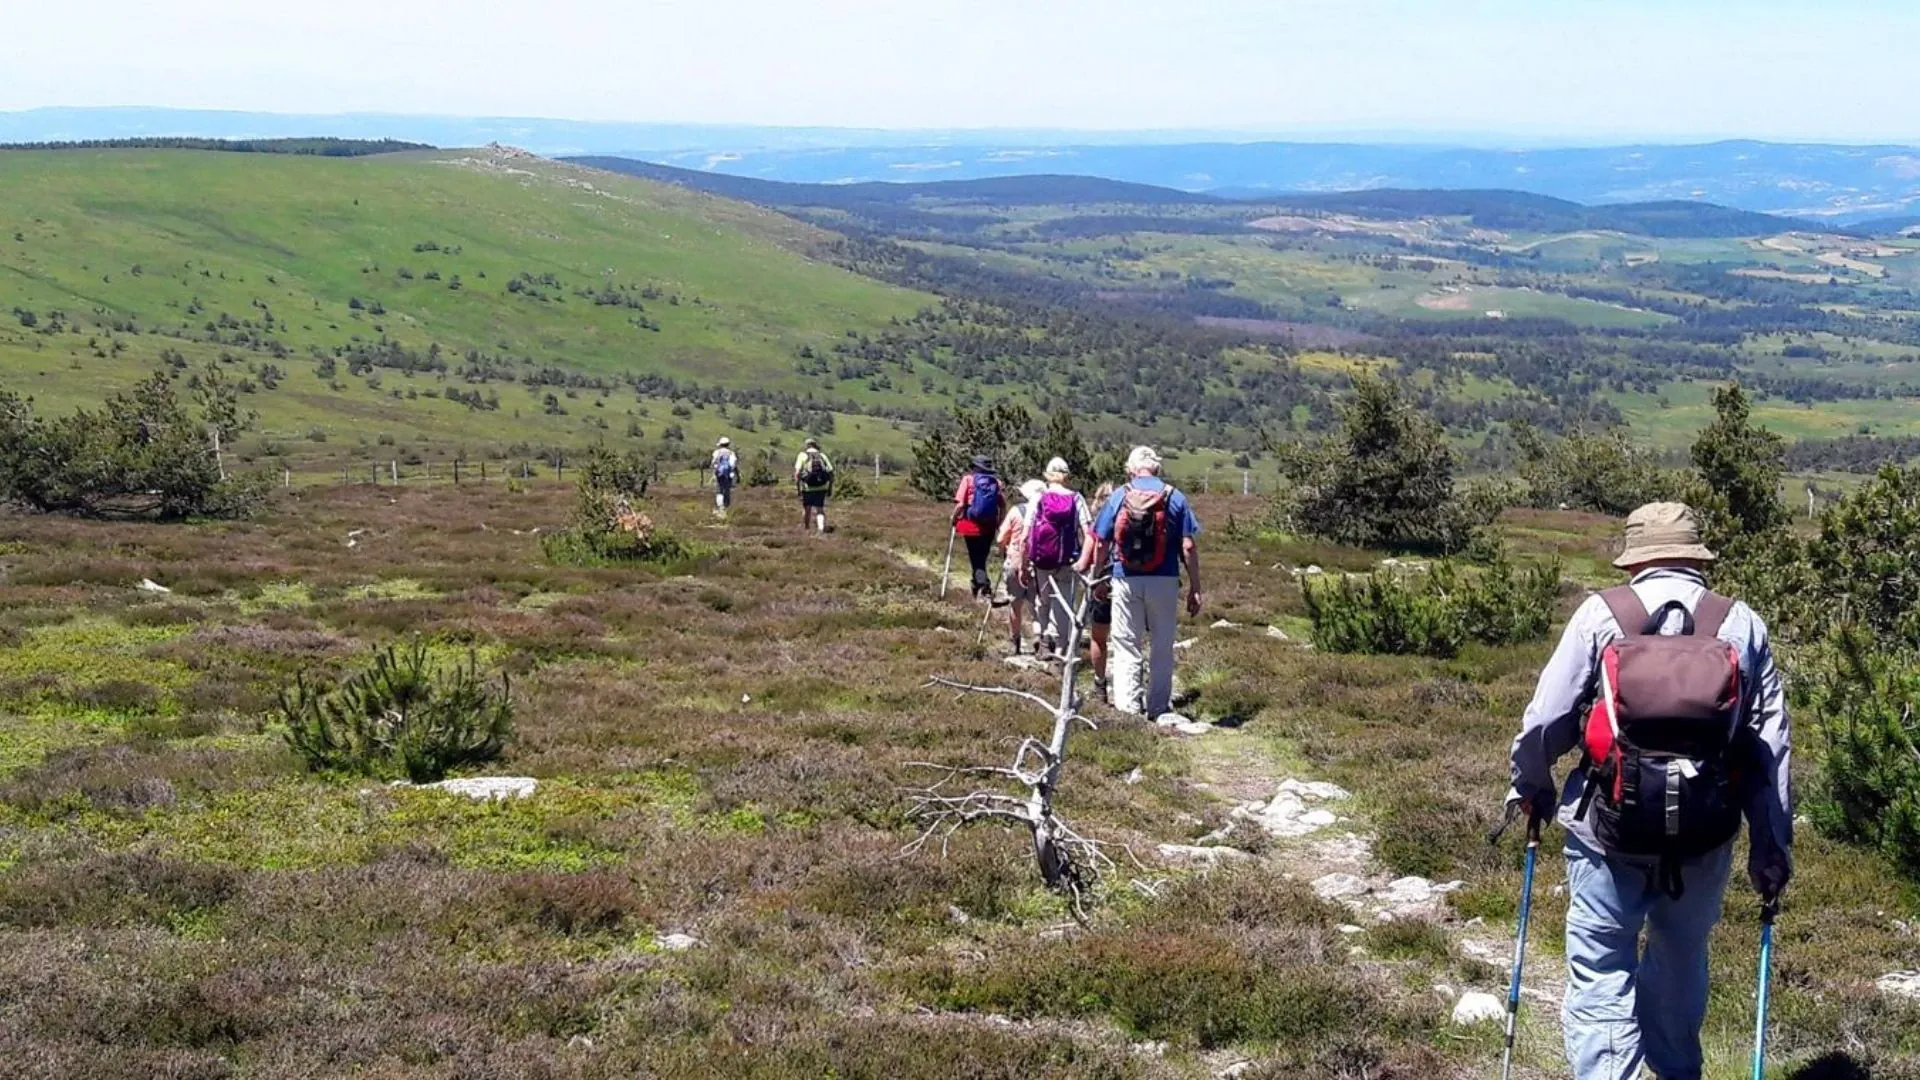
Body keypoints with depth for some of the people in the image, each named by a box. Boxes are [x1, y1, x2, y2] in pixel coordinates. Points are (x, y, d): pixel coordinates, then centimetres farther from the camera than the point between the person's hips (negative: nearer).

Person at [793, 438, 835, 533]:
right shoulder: (823, 456, 9)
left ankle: (805, 529, 32)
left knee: (806, 509, 17)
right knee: (819, 510, 8)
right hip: (821, 488, 1)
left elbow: (797, 473, -9)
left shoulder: (803, 455, 2)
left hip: (807, 488, -1)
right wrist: (830, 488, 10)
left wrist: (797, 487, -5)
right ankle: (821, 527, -15)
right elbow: (831, 472, 2)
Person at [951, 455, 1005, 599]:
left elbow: (960, 505, -11)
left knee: (975, 558, 6)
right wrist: (1000, 523, 10)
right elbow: (1003, 505, -2)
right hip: (989, 526, 3)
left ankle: (982, 583, -12)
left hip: (971, 525, -3)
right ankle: (978, 586, 21)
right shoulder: (996, 482, 2)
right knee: (982, 556, 17)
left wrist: (954, 518, 4)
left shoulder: (968, 479, -6)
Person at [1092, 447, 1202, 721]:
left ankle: (1127, 705, 0)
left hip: (1125, 581, 0)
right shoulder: (1175, 497, 0)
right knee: (1162, 647, 11)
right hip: (1164, 582, 0)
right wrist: (1195, 589, 0)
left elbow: (1101, 544, 3)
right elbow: (1188, 547, -4)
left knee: (1126, 646, 7)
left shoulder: (1118, 497, 2)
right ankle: (1159, 708, 14)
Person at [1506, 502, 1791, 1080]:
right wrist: (1773, 847, 9)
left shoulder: (1601, 613, -1)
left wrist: (1531, 787, 15)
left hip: (1611, 826, -3)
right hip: (1705, 835, 3)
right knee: (1682, 959, 23)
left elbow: (1546, 718, -4)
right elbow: (1771, 745, 3)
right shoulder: (1742, 624, 5)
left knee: (1600, 972, 4)